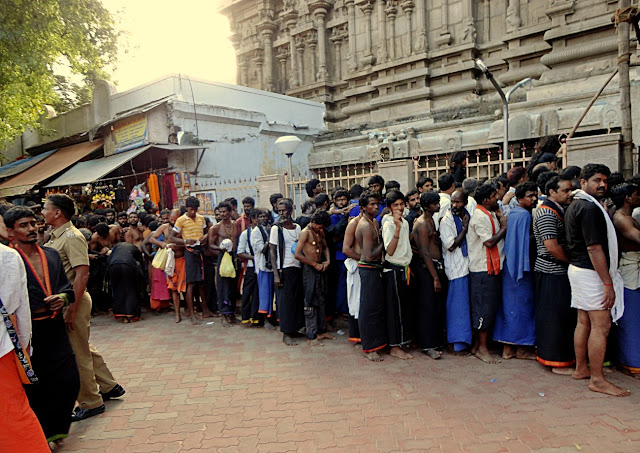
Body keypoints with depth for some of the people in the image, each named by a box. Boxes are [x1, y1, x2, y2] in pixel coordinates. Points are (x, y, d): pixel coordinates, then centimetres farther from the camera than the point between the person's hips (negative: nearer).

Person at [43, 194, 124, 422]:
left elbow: (82, 273, -23)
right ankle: (109, 387, 33)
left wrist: (72, 309, -24)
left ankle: (90, 403, 17)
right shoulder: (55, 237, 12)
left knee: (78, 354, 2)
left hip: (74, 301, -9)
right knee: (84, 348, 19)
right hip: (63, 301, 9)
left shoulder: (72, 237, -17)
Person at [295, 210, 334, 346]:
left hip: (320, 268, 8)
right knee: (310, 303, -2)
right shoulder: (305, 232, -14)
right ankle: (311, 336, 5)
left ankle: (321, 331, 24)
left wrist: (327, 260, 3)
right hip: (309, 270, -8)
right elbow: (297, 254, -20)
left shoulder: (320, 232, 9)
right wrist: (315, 264, -15)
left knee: (321, 301, 14)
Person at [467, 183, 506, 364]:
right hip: (483, 269, -10)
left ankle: (477, 345, 22)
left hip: (492, 267, 10)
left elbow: (497, 239, 15)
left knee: (490, 307, 13)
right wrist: (504, 227, -9)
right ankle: (482, 348, 7)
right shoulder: (480, 216, -15)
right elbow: (490, 242, -21)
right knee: (485, 308, -4)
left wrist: (500, 218, 4)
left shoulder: (490, 214, 16)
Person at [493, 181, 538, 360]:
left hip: (510, 266, 9)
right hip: (521, 265, -9)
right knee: (523, 304, 0)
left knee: (510, 304, 11)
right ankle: (522, 348, 10)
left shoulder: (511, 213, 13)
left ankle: (508, 347, 16)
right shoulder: (524, 214, -13)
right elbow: (527, 242, -16)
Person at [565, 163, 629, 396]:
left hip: (577, 268, 10)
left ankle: (581, 369, 25)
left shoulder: (575, 205, 13)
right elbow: (594, 248, -22)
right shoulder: (590, 208, -18)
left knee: (584, 322, 15)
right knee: (601, 325, -4)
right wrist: (608, 283, -20)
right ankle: (597, 379, 2)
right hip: (591, 272, -10)